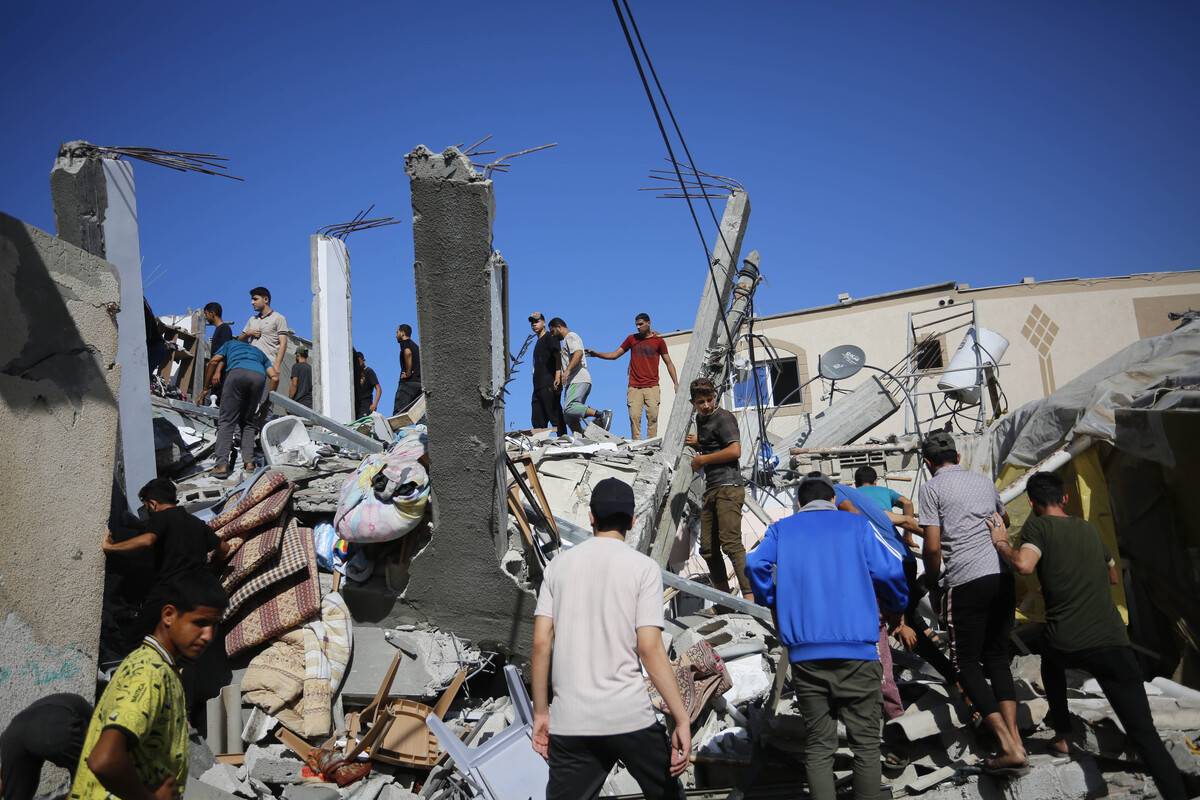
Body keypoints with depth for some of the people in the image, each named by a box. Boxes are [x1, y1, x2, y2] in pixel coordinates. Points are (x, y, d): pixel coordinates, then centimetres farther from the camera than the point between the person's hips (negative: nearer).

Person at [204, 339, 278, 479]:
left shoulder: (231, 343, 37)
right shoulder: (258, 352, 41)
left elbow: (214, 361, 21)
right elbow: (274, 376, 25)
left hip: (237, 373, -2)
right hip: (259, 376, 2)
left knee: (226, 421, -1)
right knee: (249, 422, 15)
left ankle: (222, 465, -13)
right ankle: (249, 462, 1)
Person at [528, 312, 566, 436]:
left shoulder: (550, 338, 0)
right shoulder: (538, 342, 26)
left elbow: (557, 355, -15)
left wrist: (558, 375, -29)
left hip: (549, 385, -9)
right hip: (538, 386, 9)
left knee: (555, 415, -14)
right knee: (537, 420, 5)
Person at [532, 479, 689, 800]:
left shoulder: (560, 563, 6)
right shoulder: (643, 567, -3)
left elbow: (541, 643, 2)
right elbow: (649, 648, -11)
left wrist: (540, 712, 10)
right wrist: (682, 719, -8)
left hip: (569, 721, 2)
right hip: (630, 717, -2)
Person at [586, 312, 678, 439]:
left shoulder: (658, 341, 7)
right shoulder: (632, 339, 11)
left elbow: (669, 363, 9)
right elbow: (614, 355, 12)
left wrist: (676, 384, 1)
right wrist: (596, 354, -3)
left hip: (652, 387, -1)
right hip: (634, 387, 1)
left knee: (652, 416, -8)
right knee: (634, 417, -7)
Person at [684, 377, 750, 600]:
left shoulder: (724, 418, -4)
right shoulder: (701, 419, 22)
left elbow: (734, 451, -17)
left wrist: (702, 460, -8)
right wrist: (698, 442, 22)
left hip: (728, 486, -9)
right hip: (711, 490, 9)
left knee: (730, 542, -20)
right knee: (708, 549, 7)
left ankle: (750, 594, -25)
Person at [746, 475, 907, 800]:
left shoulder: (781, 529, 12)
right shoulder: (856, 524, 9)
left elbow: (754, 564, -6)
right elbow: (892, 569, -3)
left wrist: (774, 603, 10)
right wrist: (895, 607, 15)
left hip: (804, 652, 1)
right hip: (857, 649, -1)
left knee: (818, 746, 9)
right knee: (865, 741, 9)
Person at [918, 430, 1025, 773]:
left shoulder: (932, 487, -1)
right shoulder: (984, 480, 17)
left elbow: (933, 546, -7)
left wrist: (932, 579, 10)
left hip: (966, 580, -6)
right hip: (1002, 574, 6)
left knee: (966, 662, 4)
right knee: (997, 657, 15)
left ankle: (1008, 746, -7)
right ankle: (1015, 740, 5)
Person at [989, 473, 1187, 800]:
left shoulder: (1037, 525, 0)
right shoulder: (1089, 529, 18)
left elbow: (1024, 565, -20)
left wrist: (1001, 543, -3)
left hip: (1067, 645, -2)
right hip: (1114, 643, 3)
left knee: (1051, 655, 35)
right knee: (1144, 733, -1)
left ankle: (1063, 736, 35)